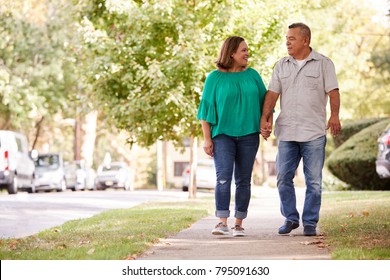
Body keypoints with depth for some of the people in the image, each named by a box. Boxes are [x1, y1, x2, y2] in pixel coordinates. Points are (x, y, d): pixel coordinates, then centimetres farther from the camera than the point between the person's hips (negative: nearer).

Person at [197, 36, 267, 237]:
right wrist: (207, 139, -5)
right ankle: (222, 222, -17)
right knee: (223, 176, -16)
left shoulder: (252, 75, 10)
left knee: (243, 180, 3)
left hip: (248, 135, 3)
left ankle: (239, 224, 8)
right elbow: (206, 108, 1)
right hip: (222, 134, -3)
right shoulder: (215, 78, 1)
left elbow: (264, 101, 16)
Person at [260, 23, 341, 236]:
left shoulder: (323, 64, 3)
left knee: (313, 181, 0)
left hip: (314, 132, -3)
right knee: (283, 178, 2)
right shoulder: (281, 66, 12)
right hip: (286, 132, 3)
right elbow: (272, 94, 7)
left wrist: (334, 115, -21)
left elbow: (333, 91, -5)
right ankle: (290, 218, 16)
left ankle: (310, 222, 9)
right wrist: (264, 118, -7)